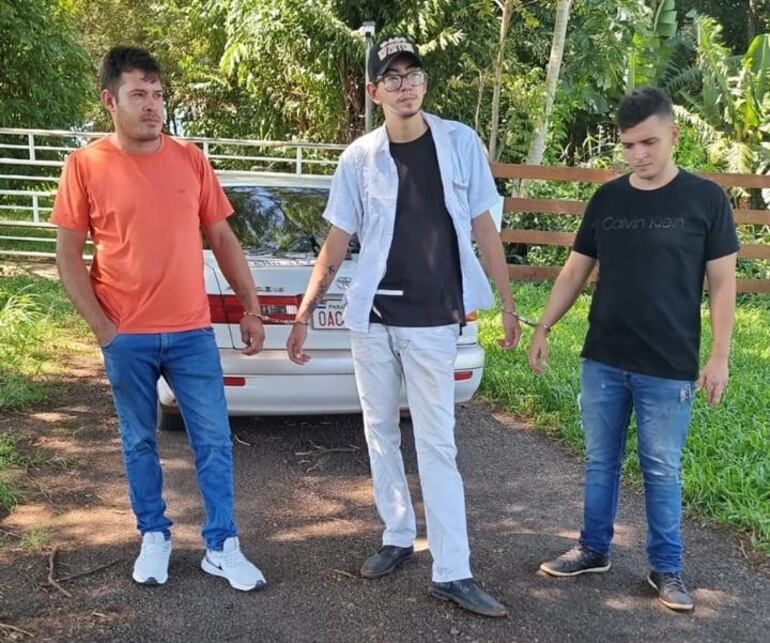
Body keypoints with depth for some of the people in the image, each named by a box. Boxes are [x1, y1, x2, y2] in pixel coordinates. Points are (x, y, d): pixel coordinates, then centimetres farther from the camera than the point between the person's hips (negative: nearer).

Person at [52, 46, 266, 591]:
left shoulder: (191, 160, 3)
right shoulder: (85, 165, -3)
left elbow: (223, 240, 7)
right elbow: (68, 255, -2)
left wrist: (251, 307, 4)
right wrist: (102, 326, -8)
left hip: (192, 332, 2)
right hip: (127, 338, -1)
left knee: (214, 441, 4)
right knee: (139, 442, 13)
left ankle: (222, 546, 18)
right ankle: (154, 537, 31)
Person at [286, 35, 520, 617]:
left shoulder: (461, 143, -1)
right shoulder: (359, 158, 0)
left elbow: (483, 228, 3)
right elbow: (336, 246, 5)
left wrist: (508, 304, 3)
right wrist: (304, 315, 2)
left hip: (433, 321, -2)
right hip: (370, 318, 2)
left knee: (437, 445, 0)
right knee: (380, 433, 12)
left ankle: (452, 573, 6)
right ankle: (398, 537, 30)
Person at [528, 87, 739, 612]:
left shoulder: (705, 199, -5)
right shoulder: (607, 199, 4)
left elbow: (722, 282, -3)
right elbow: (576, 271, 10)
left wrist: (719, 356, -8)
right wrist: (544, 327, 4)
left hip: (668, 367, -3)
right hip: (602, 361, 3)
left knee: (662, 471, 8)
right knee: (601, 462, 14)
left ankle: (667, 568, 24)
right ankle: (594, 549, 31)